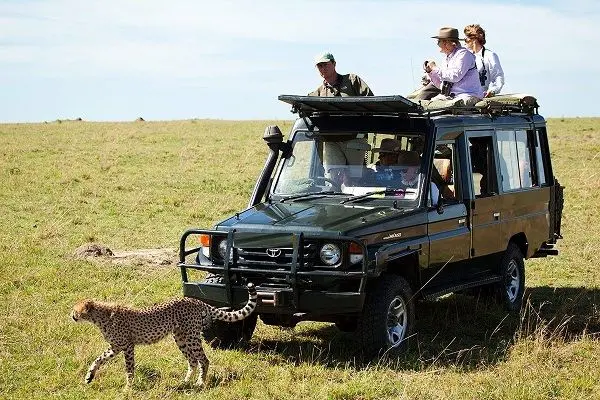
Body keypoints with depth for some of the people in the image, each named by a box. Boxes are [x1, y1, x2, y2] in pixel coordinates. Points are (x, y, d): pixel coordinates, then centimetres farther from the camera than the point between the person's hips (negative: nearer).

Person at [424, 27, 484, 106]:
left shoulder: (463, 54, -6)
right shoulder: (448, 58, 19)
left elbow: (455, 76, -21)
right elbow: (441, 86, 22)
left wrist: (436, 68, -11)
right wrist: (430, 71, 9)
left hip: (467, 96, -8)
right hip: (451, 96, 8)